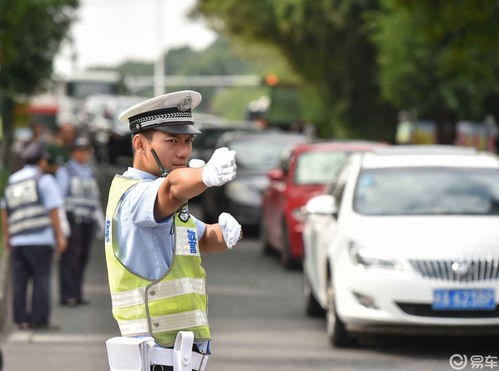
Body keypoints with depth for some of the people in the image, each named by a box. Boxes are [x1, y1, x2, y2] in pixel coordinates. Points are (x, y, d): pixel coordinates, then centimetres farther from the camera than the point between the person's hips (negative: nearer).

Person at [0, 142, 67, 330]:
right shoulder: (45, 180, -1)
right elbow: (53, 210, -7)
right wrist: (60, 236, -7)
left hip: (17, 239, 5)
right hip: (40, 238, -5)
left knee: (19, 280, 5)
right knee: (41, 279, -1)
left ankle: (21, 319, 3)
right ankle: (40, 319, -4)